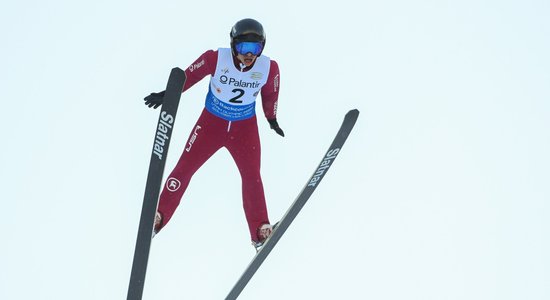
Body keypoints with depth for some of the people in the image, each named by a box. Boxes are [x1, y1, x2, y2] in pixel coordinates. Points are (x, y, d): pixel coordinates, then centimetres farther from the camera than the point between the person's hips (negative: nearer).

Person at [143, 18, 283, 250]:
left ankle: (261, 231, 7)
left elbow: (270, 94, 3)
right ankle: (158, 216, 12)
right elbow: (189, 75, -10)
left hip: (245, 127, 1)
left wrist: (272, 119, 15)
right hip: (212, 122, -1)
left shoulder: (269, 68, -16)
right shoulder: (216, 59, -23)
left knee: (252, 176, -4)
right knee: (184, 168, 0)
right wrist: (168, 94, -7)